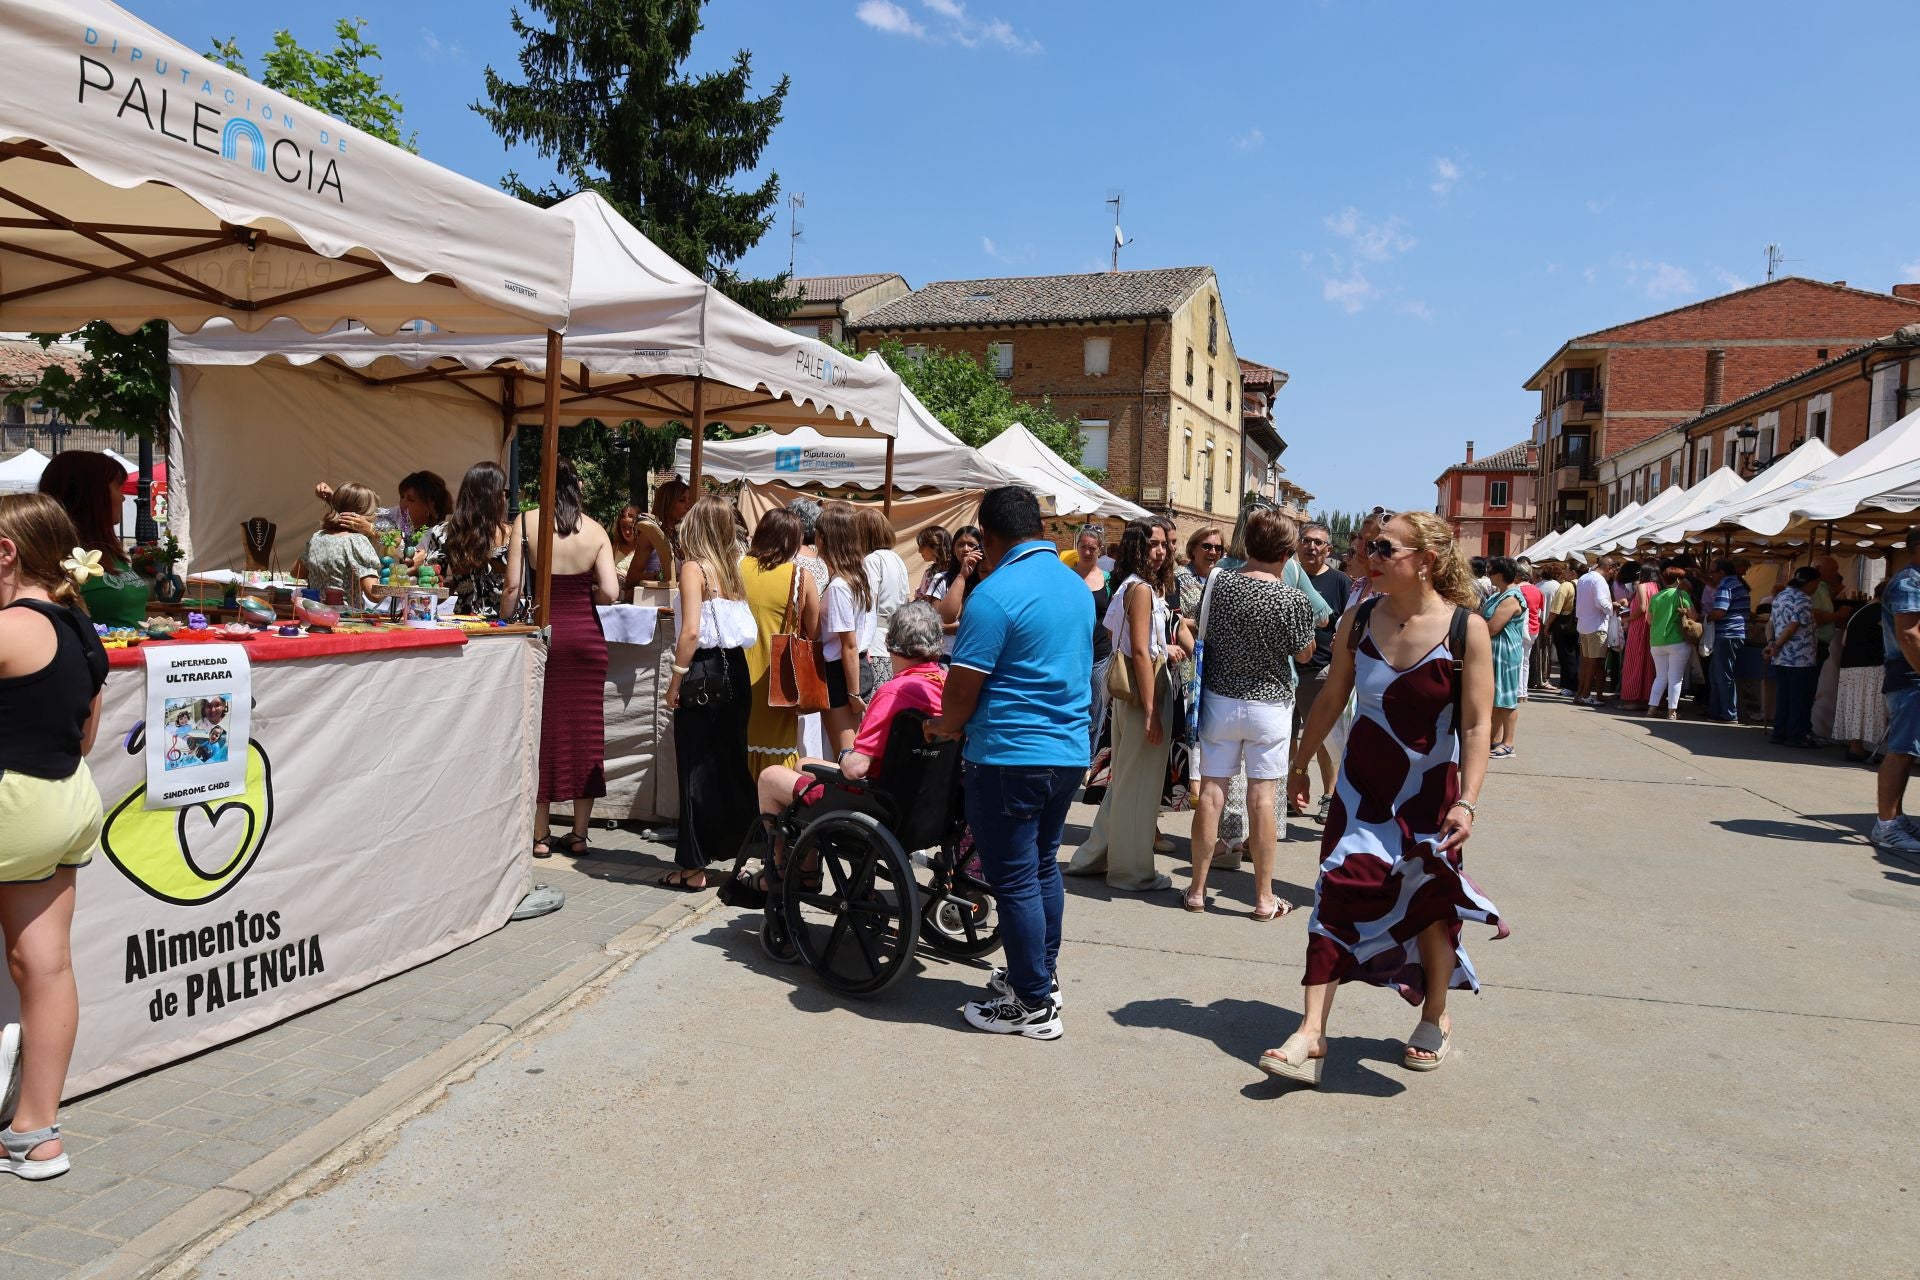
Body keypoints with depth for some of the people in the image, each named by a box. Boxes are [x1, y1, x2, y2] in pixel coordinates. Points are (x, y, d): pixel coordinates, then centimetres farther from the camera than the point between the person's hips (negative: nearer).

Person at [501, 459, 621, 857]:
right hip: (586, 634, 1)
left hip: (544, 630, -1)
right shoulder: (595, 530, -1)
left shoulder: (526, 522, -5)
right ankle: (580, 832, 15)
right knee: (584, 729, 8)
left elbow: (512, 587, -8)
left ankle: (541, 834, 12)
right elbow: (611, 592, -8)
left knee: (543, 727, 7)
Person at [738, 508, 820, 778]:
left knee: (744, 742, 12)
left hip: (742, 674, 1)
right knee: (778, 740, 9)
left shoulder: (739, 567, -6)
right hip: (780, 680, -1)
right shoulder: (801, 577, -9)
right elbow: (813, 632, 0)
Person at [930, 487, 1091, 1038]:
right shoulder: (1077, 586, 9)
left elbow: (963, 688, -17)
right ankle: (1044, 977, 33)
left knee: (1014, 880, 2)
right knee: (1043, 866, 20)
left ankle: (1034, 1006, 10)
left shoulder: (996, 593, -17)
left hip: (1009, 758, -8)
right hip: (1070, 752, 8)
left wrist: (945, 727, 4)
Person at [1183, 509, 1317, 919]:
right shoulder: (1292, 600, -15)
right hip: (1268, 705, -3)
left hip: (1219, 698, 3)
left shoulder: (1218, 582, -6)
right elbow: (1305, 654, -1)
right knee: (1262, 796, 3)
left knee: (1211, 790, 8)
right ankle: (1264, 898, 11)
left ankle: (1198, 889, 15)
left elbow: (1200, 629, 11)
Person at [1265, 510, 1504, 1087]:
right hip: (1363, 785, 3)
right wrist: (1301, 762, 12)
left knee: (1430, 900, 12)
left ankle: (1435, 1020, 34)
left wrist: (1468, 801, -24)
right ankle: (1312, 1032, -2)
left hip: (1431, 791, -2)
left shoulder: (1466, 629, -14)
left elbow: (1477, 724, -16)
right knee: (1338, 894, -4)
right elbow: (1331, 699, 7)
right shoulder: (1358, 622, -4)